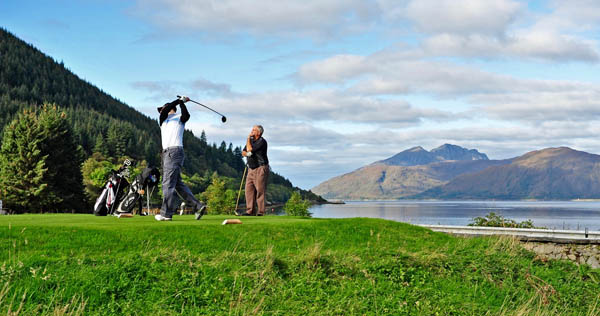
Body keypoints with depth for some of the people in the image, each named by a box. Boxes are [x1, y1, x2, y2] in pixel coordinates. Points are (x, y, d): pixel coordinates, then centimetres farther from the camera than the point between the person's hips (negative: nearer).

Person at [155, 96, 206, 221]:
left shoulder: (179, 118, 8)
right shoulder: (163, 119, 22)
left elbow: (186, 115, -13)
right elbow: (164, 111, 0)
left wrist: (181, 102, -3)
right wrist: (179, 100, 0)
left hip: (175, 151, -7)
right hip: (167, 153, 7)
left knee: (168, 183, -9)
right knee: (177, 184, 6)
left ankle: (166, 213, -8)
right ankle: (198, 206, 5)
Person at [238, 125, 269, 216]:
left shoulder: (262, 141, -11)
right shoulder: (251, 140, 15)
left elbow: (249, 149, -16)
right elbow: (243, 152, 15)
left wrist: (248, 139, -3)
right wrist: (246, 154, -8)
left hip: (260, 168, -8)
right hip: (251, 168, 8)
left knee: (260, 190, -8)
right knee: (249, 189, 3)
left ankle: (261, 211, -6)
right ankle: (250, 211, 5)